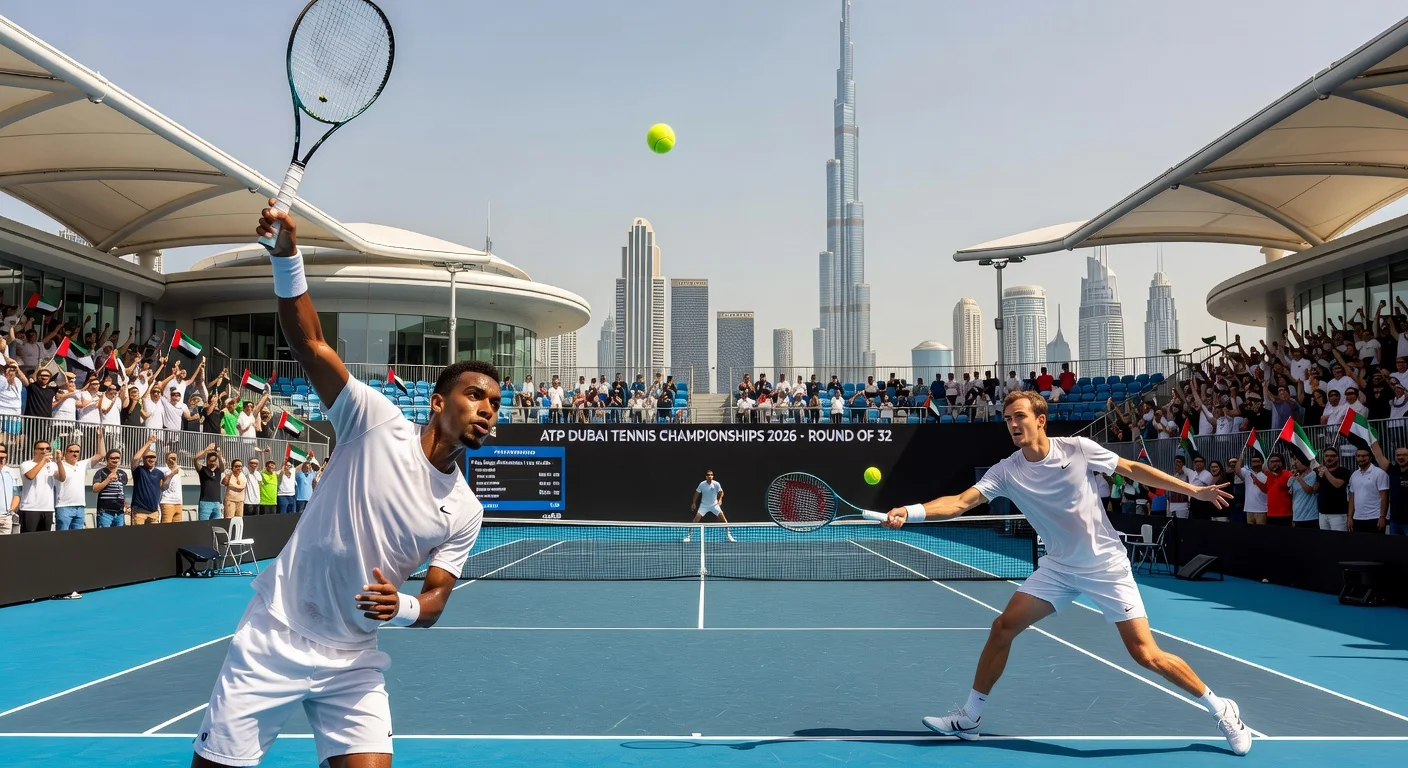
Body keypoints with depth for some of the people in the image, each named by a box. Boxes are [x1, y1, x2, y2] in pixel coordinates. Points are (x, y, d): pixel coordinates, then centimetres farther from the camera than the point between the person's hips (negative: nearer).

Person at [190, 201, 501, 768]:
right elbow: (309, 343, -17)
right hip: (274, 641, -3)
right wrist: (286, 254, -30)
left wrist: (402, 608, -22)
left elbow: (434, 600, 2)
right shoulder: (378, 424, -10)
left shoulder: (464, 512, 1)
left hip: (352, 664, 4)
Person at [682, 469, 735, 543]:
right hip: (704, 505, 0)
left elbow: (721, 492, 0)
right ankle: (688, 536, -4)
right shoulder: (702, 484, -15)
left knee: (722, 516, -12)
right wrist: (694, 503, 4)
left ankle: (729, 535, -3)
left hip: (714, 505, 0)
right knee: (697, 517, -12)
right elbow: (697, 493, 2)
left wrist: (720, 499, -18)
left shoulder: (716, 484, -15)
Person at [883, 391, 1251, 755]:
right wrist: (910, 512, -37)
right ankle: (969, 717, 9)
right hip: (1058, 567, 3)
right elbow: (961, 502, -21)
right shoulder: (1006, 471, -10)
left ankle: (1221, 709, 16)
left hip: (1106, 565, -3)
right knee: (1002, 628, -5)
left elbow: (1132, 468, -2)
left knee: (1146, 654, -8)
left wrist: (1193, 490, -1)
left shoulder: (1078, 448, -16)